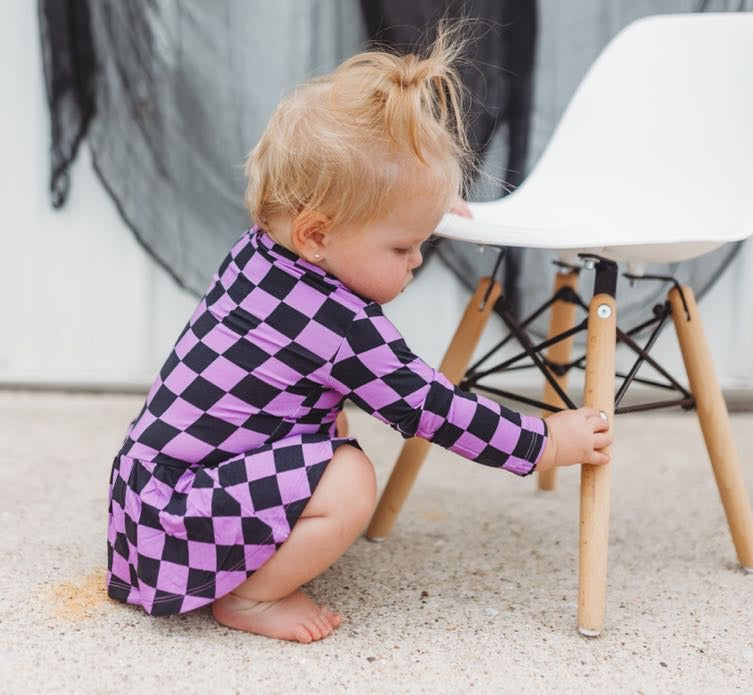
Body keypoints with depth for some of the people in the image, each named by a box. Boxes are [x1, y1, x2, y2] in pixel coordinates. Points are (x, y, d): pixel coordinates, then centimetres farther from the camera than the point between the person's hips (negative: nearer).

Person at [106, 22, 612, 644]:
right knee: (348, 482, -26)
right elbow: (430, 408, -15)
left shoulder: (260, 251, 2)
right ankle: (245, 597, -6)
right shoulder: (338, 329, -24)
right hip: (181, 511, -10)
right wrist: (547, 443, -5)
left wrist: (422, 206, 37)